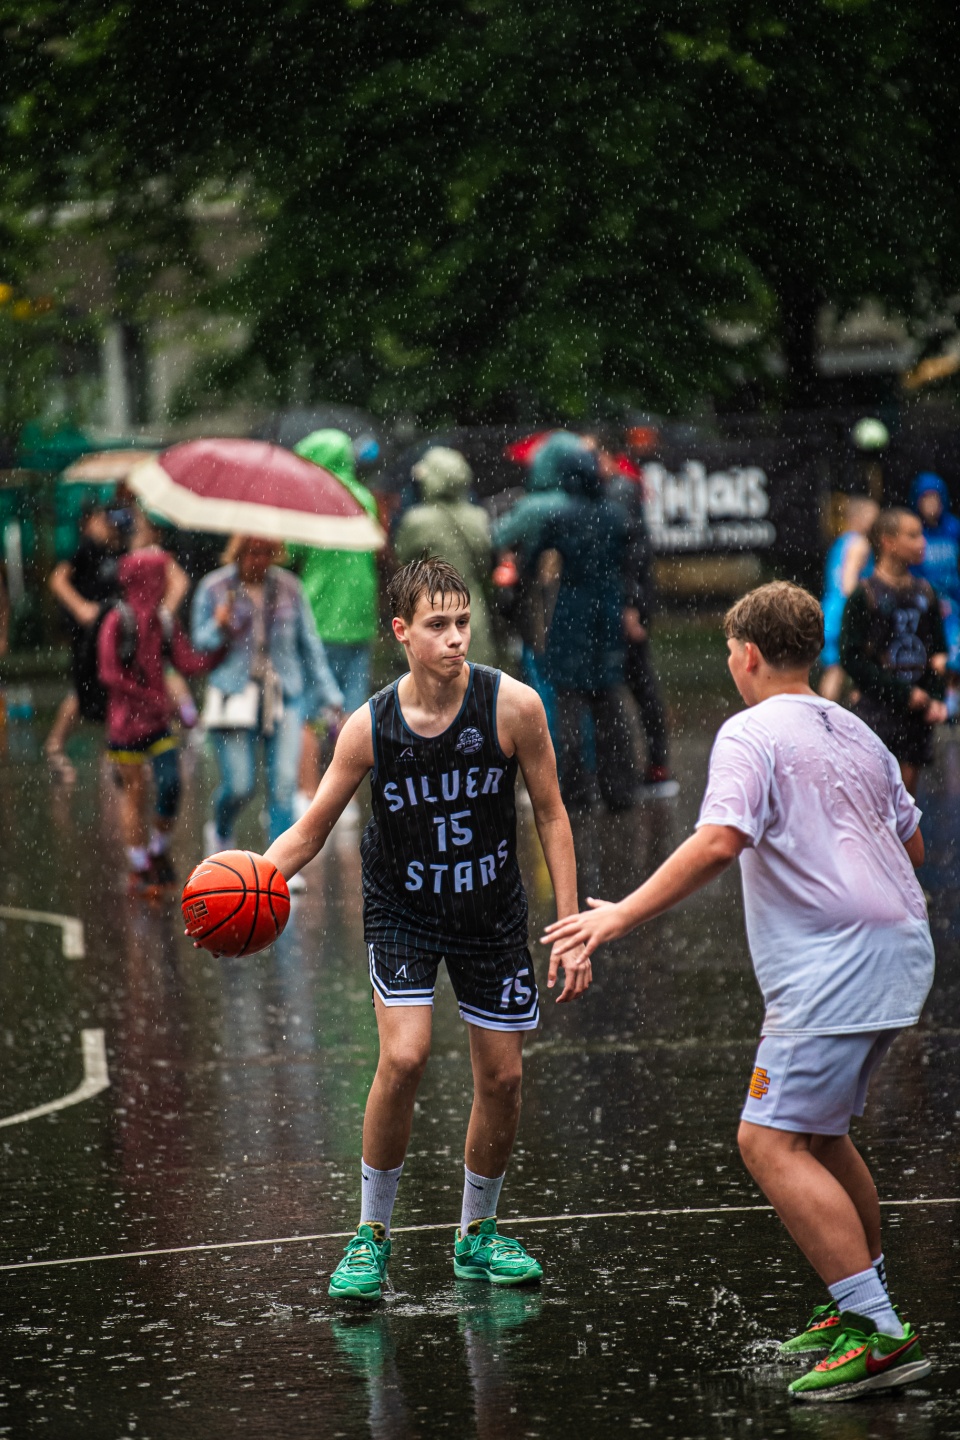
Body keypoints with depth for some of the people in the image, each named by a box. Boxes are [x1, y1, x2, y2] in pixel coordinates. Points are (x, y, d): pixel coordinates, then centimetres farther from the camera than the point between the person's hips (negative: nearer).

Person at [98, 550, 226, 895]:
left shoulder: (165, 622, 6)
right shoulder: (118, 622, -10)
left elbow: (190, 664, 3)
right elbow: (109, 674, -14)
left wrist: (223, 646, -10)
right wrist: (150, 698, -17)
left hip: (158, 721, 4)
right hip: (126, 721, -4)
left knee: (170, 785, -7)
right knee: (134, 793, 3)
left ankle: (158, 851, 16)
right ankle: (138, 870, 14)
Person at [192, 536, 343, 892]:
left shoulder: (289, 588, 5)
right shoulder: (214, 588, 1)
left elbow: (309, 643, 12)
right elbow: (199, 644, 5)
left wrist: (329, 693, 9)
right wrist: (219, 627, -17)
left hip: (285, 695, 1)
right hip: (235, 696, -1)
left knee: (284, 782, -10)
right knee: (239, 786, -4)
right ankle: (220, 831, 29)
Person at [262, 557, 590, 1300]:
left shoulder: (513, 706, -19)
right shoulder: (369, 728, -19)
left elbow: (551, 816, -7)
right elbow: (310, 831, -9)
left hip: (491, 910, 2)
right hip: (402, 909, -2)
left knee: (503, 1076, 4)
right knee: (403, 1057, -19)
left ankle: (479, 1234, 27)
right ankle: (372, 1236, -2)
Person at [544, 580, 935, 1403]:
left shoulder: (752, 733, -6)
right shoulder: (854, 733, 20)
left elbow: (719, 841, -21)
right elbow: (910, 844, 28)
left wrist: (625, 914, -21)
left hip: (835, 966, -9)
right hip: (902, 951, 9)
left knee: (771, 1141, -11)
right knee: (818, 1133, 22)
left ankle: (878, 1337, -17)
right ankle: (860, 1308, 28)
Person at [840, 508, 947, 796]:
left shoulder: (924, 593, 10)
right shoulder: (864, 595, -7)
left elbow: (939, 652, 17)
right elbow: (852, 659, -11)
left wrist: (936, 700, 1)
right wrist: (905, 693, -13)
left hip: (917, 712, 5)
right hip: (878, 708, -5)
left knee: (908, 789, 6)